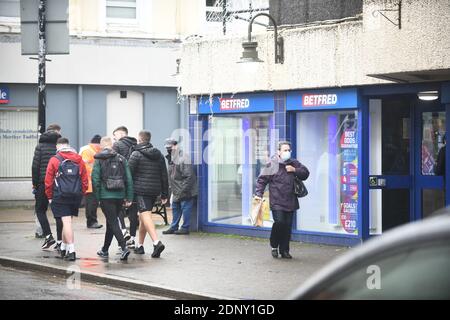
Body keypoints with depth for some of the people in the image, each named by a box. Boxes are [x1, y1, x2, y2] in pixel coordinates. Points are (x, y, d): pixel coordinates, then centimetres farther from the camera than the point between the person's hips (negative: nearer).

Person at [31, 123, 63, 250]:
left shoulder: (40, 146, 0)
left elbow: (35, 166, -4)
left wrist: (35, 184, 1)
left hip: (44, 183, -2)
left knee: (40, 209, 11)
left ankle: (48, 236, -3)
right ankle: (60, 240, 6)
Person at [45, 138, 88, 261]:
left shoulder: (54, 160, -4)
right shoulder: (79, 160, 6)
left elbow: (48, 181, -4)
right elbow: (85, 180, 6)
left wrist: (50, 197, 6)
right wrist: (80, 194, 14)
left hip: (60, 196, -4)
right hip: (76, 197, 4)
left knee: (66, 222, -5)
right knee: (67, 222, 18)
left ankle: (71, 251, -12)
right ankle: (63, 248, 28)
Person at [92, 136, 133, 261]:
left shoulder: (99, 160, -4)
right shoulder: (121, 159, 6)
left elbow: (95, 179, -9)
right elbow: (129, 179, 3)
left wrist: (97, 197, -2)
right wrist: (129, 198, 7)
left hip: (106, 196, -4)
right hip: (119, 196, 4)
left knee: (113, 223, -4)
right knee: (111, 222, 17)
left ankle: (124, 247, -21)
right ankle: (105, 250, 27)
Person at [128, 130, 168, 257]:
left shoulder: (136, 154, -6)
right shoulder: (159, 155, 13)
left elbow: (129, 173, -9)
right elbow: (164, 176, 13)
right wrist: (164, 195, 16)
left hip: (141, 190, -7)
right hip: (155, 190, 7)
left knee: (146, 216, -13)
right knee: (143, 217, 19)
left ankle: (156, 242, -31)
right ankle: (140, 245, 26)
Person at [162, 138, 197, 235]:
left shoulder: (182, 159, -18)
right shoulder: (171, 159, 11)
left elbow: (189, 176, -21)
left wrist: (183, 191, -21)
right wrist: (171, 187, 15)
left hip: (185, 191, -9)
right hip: (176, 191, 9)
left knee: (185, 208, -2)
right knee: (175, 208, 14)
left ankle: (185, 228, 6)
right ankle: (174, 227, 23)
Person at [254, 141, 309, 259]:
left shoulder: (294, 163, 12)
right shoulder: (272, 164, -3)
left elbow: (305, 173, 13)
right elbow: (262, 180, -3)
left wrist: (295, 170, -5)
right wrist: (258, 194, -13)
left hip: (290, 202, 5)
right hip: (277, 201, -5)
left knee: (288, 226, 5)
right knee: (279, 222, -16)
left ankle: (284, 250, 17)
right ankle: (274, 246, 7)